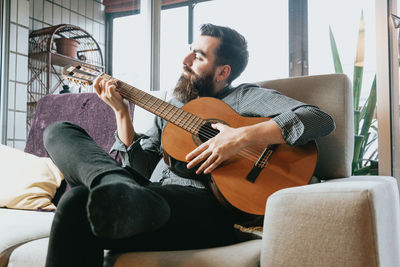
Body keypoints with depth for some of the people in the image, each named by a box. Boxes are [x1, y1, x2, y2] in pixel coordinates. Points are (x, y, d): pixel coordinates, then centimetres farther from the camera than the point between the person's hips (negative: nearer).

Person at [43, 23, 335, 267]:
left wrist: (243, 136, -16)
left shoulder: (244, 97, 11)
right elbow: (140, 167, 23)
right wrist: (122, 112, 13)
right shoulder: (173, 106, 30)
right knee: (59, 132, -18)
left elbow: (321, 120, -4)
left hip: (205, 209, -8)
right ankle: (120, 192, -39)